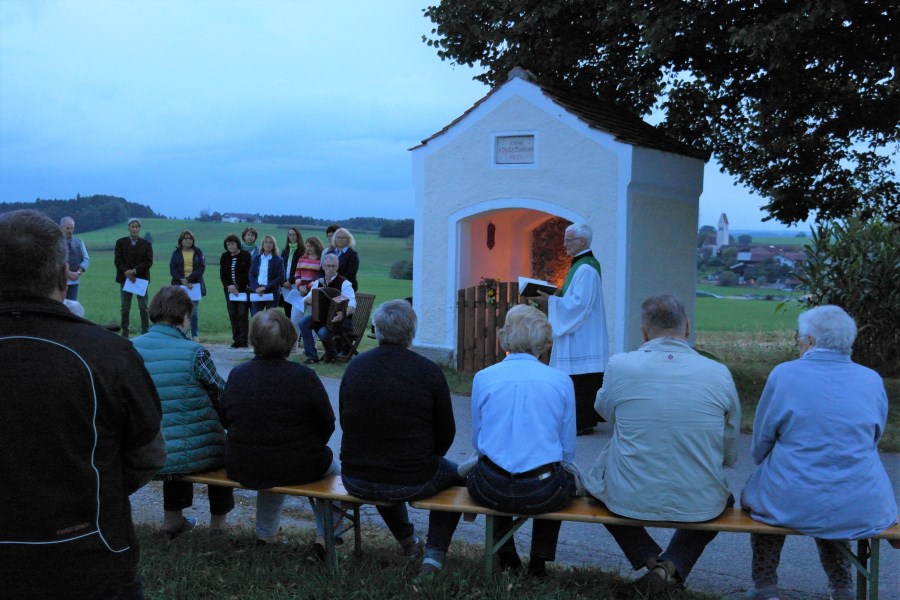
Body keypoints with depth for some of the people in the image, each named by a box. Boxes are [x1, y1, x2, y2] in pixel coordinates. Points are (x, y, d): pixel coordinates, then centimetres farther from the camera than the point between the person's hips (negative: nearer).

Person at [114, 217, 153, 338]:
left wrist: (134, 271, -16)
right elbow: (118, 260, 0)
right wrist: (126, 272, -15)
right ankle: (124, 333, 8)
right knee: (125, 308, 4)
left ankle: (145, 331, 1)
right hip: (125, 278, 1)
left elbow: (149, 262, -4)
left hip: (141, 278, -1)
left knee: (143, 307, -3)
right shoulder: (121, 242, 6)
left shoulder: (146, 244, 4)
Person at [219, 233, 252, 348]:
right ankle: (236, 340, 7)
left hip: (242, 289, -4)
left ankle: (243, 340, -5)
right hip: (229, 290, 5)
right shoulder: (224, 257, 10)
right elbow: (222, 274, 7)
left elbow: (247, 273, -9)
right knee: (232, 315, 2)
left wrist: (237, 286, -14)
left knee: (242, 314, -8)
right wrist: (228, 286, -9)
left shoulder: (245, 255, -4)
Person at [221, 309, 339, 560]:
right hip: (297, 468, -4)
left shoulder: (236, 375, -6)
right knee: (331, 467, 28)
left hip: (240, 469, 4)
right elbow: (327, 424, -9)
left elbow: (226, 419, 5)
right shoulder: (304, 377, -17)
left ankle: (265, 535, 43)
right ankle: (324, 539, 24)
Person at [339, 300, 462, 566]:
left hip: (355, 482, 4)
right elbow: (445, 434, -3)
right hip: (411, 484, -4)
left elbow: (344, 422, 11)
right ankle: (434, 553, 17)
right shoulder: (429, 372, -13)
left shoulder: (354, 367, -2)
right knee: (456, 474, 26)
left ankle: (407, 541, 52)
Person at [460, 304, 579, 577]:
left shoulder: (483, 377, -1)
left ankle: (507, 557, 39)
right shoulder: (561, 381, -2)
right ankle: (539, 561, 34)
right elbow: (568, 450, 5)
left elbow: (477, 441, 9)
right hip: (543, 494, 0)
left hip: (491, 492, 1)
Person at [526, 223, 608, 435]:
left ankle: (582, 422, -4)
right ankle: (586, 419, 17)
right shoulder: (582, 265, 16)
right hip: (578, 336, 10)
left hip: (582, 338, -10)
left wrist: (550, 301, -18)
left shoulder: (585, 269, -16)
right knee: (581, 380, 12)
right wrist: (553, 296, 10)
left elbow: (579, 303, -22)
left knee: (581, 381, -7)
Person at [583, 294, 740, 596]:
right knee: (722, 496, 36)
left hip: (629, 500, 0)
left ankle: (649, 559, 14)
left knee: (595, 481, 34)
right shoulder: (719, 373, -7)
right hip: (700, 504, 1)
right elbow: (730, 455, 4)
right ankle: (673, 566, 12)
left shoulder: (619, 365, -11)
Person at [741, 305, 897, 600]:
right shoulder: (872, 381, 1)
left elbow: (760, 445, 1)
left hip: (792, 505, -3)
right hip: (863, 510, 3)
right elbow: (872, 440, 13)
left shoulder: (784, 375, -7)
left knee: (757, 494, 29)